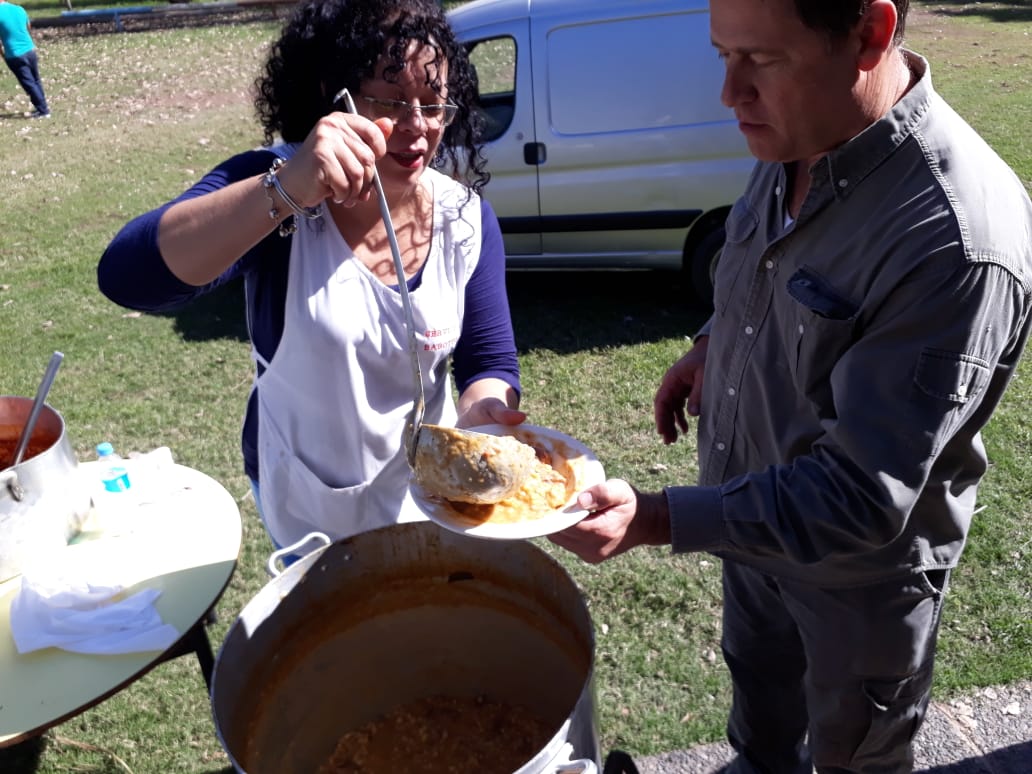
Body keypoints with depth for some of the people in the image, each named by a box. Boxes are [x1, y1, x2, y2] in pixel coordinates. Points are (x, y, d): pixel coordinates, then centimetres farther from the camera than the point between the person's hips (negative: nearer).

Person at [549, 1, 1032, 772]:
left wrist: (654, 520, -41)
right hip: (751, 509, 7)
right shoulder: (792, 141, -11)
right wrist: (711, 344, 0)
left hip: (858, 572, -6)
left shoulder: (960, 244, -36)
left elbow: (860, 500, -35)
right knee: (758, 678, 34)